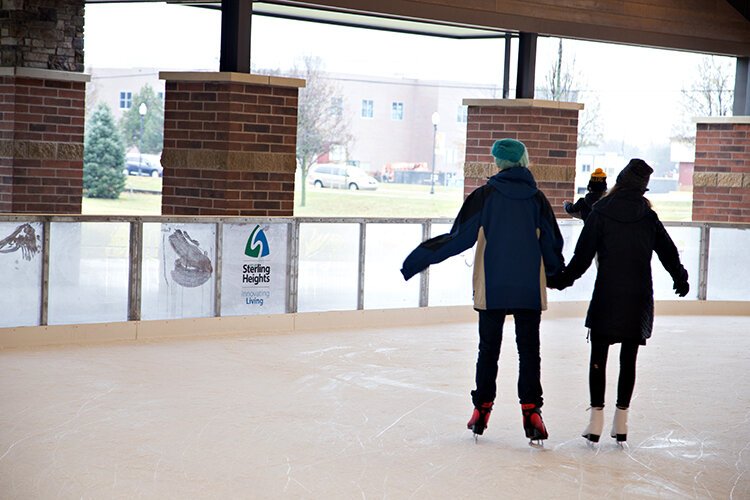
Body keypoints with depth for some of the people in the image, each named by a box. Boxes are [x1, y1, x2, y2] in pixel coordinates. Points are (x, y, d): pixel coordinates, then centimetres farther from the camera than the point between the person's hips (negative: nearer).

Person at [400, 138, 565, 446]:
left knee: (489, 348, 10)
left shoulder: (484, 196, -5)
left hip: (491, 289, -1)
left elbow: (459, 238, -7)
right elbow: (553, 244, 7)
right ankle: (531, 411, -4)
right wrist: (557, 272, 28)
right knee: (529, 349, 4)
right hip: (530, 290, 1)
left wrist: (416, 262, -1)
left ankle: (482, 409, 14)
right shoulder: (537, 198, 1)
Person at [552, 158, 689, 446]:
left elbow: (583, 255, -6)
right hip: (639, 298, 2)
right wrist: (681, 281, 26)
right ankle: (621, 424, 11)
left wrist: (563, 279, 6)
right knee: (628, 359, 8)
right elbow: (668, 253, 10)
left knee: (598, 357, 4)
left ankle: (596, 421, -1)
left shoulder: (600, 213, -5)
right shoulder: (648, 217, 2)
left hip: (606, 296, -2)